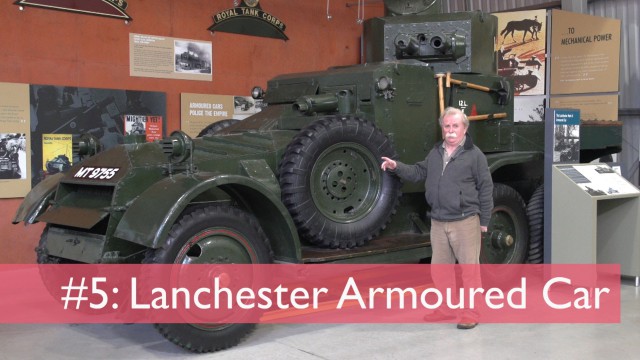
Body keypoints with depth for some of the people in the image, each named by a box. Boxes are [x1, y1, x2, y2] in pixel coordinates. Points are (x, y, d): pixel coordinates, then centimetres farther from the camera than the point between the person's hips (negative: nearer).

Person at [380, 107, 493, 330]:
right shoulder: (435, 153, 12)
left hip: (465, 222, -6)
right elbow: (419, 172, 20)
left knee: (469, 269, 0)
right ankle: (447, 308, 27)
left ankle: (471, 313, 10)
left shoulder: (474, 155, -6)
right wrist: (397, 167, 4)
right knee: (440, 269, 13)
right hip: (438, 222, 6)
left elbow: (486, 189, -4)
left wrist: (484, 221, -5)